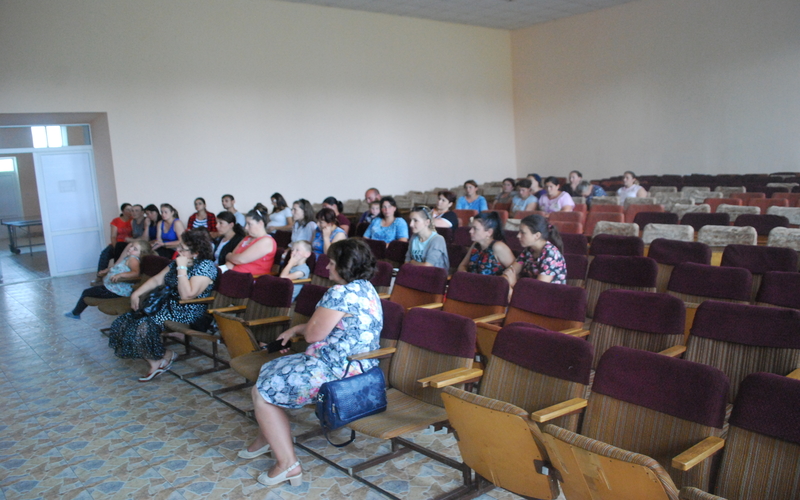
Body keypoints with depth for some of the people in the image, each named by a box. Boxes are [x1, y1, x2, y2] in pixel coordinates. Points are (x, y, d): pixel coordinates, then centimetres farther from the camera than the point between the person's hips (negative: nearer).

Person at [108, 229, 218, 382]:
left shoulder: (205, 266, -16)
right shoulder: (178, 261, 10)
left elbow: (186, 295, -27)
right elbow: (157, 280, 17)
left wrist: (182, 268, -23)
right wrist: (137, 293, 5)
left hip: (188, 313, -9)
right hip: (168, 303, 9)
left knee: (145, 324, -23)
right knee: (126, 321, -5)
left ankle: (165, 356, 3)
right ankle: (155, 363, -2)